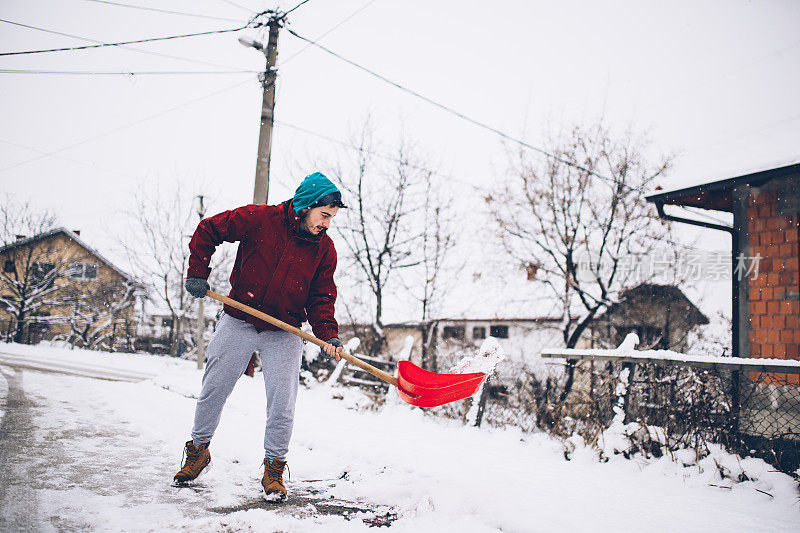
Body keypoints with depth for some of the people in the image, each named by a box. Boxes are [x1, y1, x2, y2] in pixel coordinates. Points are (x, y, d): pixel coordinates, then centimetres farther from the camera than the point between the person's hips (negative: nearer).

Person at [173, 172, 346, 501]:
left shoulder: (324, 248, -3)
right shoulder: (259, 219, -12)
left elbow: (322, 297, 0)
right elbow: (208, 230, -2)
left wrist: (327, 335, -14)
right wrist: (197, 273, -7)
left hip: (284, 332, 1)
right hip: (238, 322, -1)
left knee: (282, 403, -5)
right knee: (212, 391, 11)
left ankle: (274, 469, 15)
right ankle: (198, 450, 35)